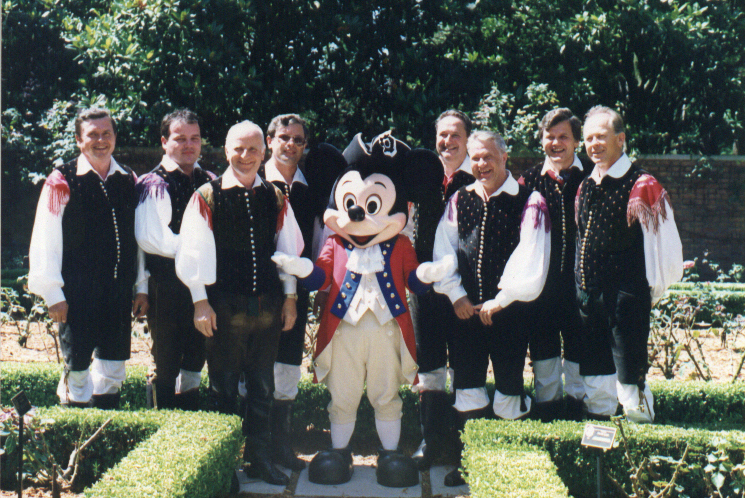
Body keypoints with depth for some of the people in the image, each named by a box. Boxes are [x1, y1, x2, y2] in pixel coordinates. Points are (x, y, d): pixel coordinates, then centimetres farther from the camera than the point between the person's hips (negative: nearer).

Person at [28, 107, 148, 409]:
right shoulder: (62, 182, -5)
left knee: (113, 371, 10)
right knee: (78, 366, 4)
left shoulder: (129, 181, 9)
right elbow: (46, 241, -5)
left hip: (119, 291, 4)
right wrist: (53, 293, -8)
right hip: (77, 293, -4)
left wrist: (142, 287, 10)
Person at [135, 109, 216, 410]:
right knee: (166, 366, 4)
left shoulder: (211, 183, 12)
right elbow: (150, 239, -16)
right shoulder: (152, 185, -5)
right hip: (167, 287, -5)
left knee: (195, 362, 15)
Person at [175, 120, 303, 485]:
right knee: (223, 388, 7)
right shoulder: (207, 196, -3)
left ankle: (260, 458, 24)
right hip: (225, 306, -3)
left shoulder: (275, 198, 8)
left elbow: (289, 249, 13)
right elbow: (194, 252, -4)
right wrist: (200, 301, -8)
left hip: (267, 306, 3)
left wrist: (289, 296, 10)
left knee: (262, 387, 12)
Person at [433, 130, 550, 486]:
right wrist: (456, 295, -2)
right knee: (467, 387, 10)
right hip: (466, 309, 4)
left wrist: (500, 300, -12)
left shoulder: (529, 201, -6)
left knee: (509, 387, 5)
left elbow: (530, 258, -12)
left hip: (509, 310, -4)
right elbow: (444, 249, 7)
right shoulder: (459, 200, 8)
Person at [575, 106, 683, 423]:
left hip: (625, 297, -6)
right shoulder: (586, 187, 11)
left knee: (630, 373, -1)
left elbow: (664, 242, -9)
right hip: (588, 295, 7)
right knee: (594, 373, 14)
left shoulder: (642, 186, -10)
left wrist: (652, 290, -5)